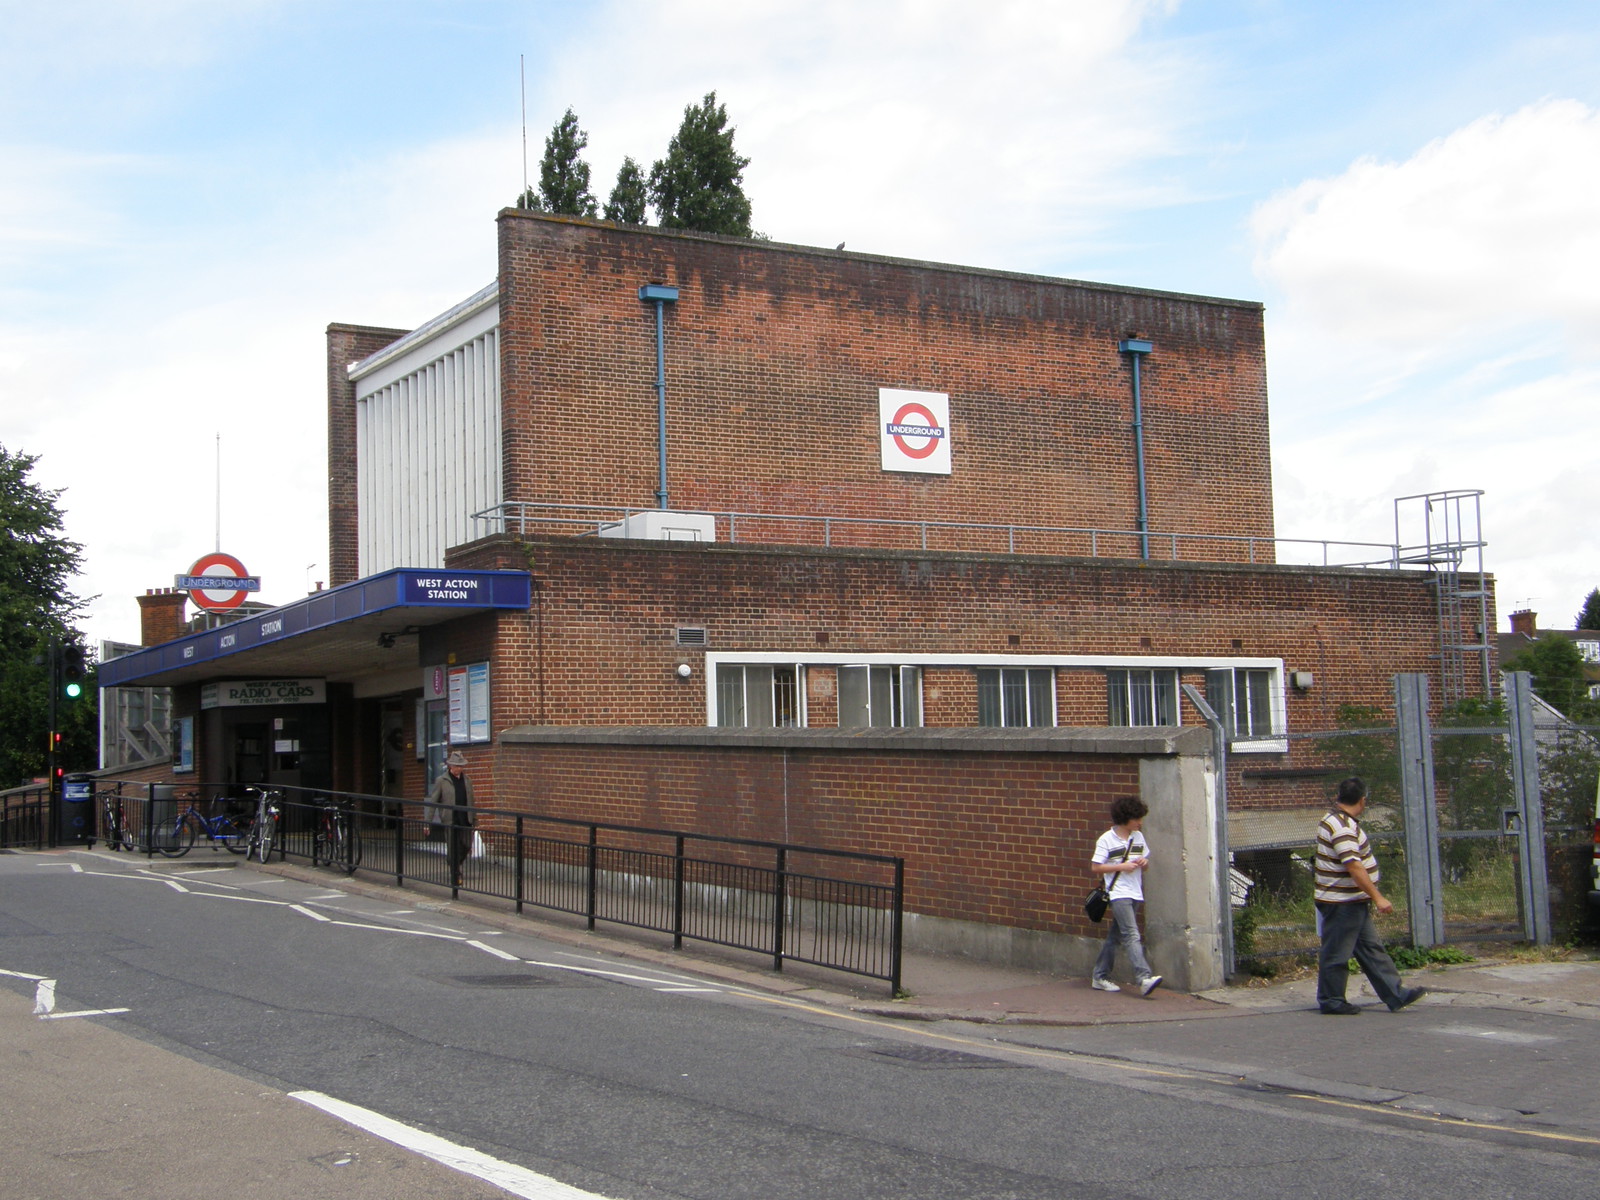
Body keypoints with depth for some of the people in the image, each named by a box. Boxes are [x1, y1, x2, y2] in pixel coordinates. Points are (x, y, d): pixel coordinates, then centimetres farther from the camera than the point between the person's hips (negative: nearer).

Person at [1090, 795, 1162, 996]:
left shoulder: (1138, 837, 12)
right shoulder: (1106, 840, -7)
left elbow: (1146, 862, 21)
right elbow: (1095, 867, -8)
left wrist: (1144, 863, -3)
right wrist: (1121, 867, -16)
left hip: (1135, 894, 7)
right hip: (1118, 894, -7)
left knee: (1115, 936, 11)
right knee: (1131, 936, -18)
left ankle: (1100, 977, 19)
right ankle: (1144, 978, -28)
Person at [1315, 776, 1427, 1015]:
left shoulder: (1335, 820, 12)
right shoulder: (1343, 827, -23)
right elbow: (1355, 867, -28)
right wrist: (1378, 898, -25)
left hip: (1355, 903, 11)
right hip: (1342, 904, -11)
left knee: (1372, 949, 11)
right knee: (1336, 954, 0)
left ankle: (1396, 995, 14)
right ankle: (1331, 1001, 9)